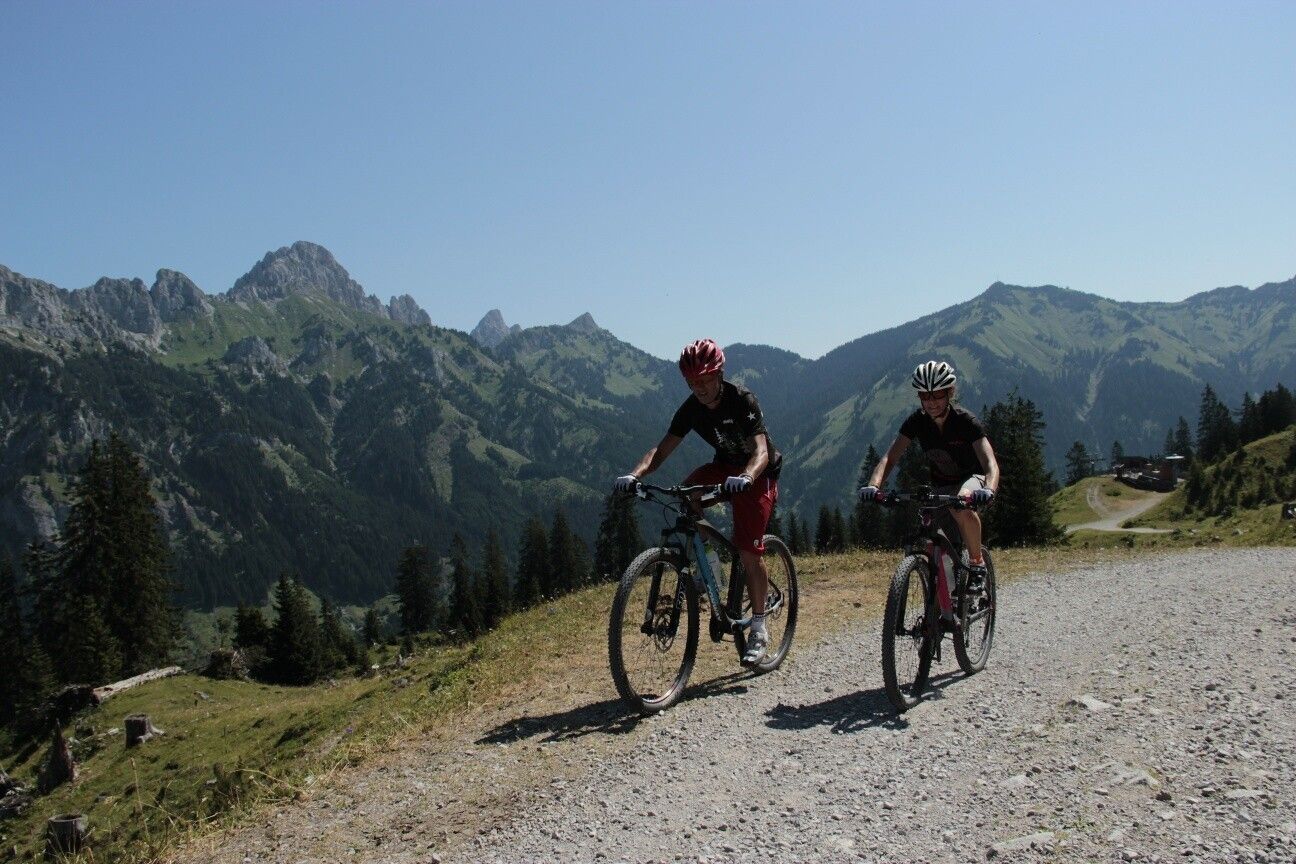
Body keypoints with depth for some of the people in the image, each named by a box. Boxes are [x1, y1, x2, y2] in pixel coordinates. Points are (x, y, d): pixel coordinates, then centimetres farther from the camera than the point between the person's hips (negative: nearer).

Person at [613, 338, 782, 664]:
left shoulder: (742, 400, -26)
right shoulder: (691, 409, -12)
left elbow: (761, 451, -35)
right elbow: (661, 450, -17)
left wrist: (745, 478, -57)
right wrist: (634, 474, -36)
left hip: (758, 474, -5)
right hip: (725, 466, 5)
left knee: (749, 552, -11)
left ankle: (759, 629, 6)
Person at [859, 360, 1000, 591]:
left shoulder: (966, 421, -25)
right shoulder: (916, 421, -15)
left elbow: (990, 463, -35)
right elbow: (890, 458, -22)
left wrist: (989, 490, -57)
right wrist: (873, 486, -41)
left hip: (971, 478, -4)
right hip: (939, 485, 4)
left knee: (963, 506, -37)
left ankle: (977, 563, -18)